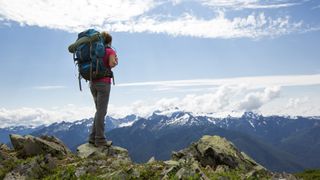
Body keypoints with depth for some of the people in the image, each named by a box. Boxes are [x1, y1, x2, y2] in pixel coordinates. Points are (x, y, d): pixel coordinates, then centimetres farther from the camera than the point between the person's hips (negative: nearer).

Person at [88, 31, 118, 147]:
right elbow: (111, 64, -19)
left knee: (99, 110, 15)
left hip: (93, 83, 7)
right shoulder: (111, 51, -2)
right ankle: (100, 140, 3)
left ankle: (93, 137, 16)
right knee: (101, 112, -3)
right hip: (103, 83, -7)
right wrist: (116, 62, 1)